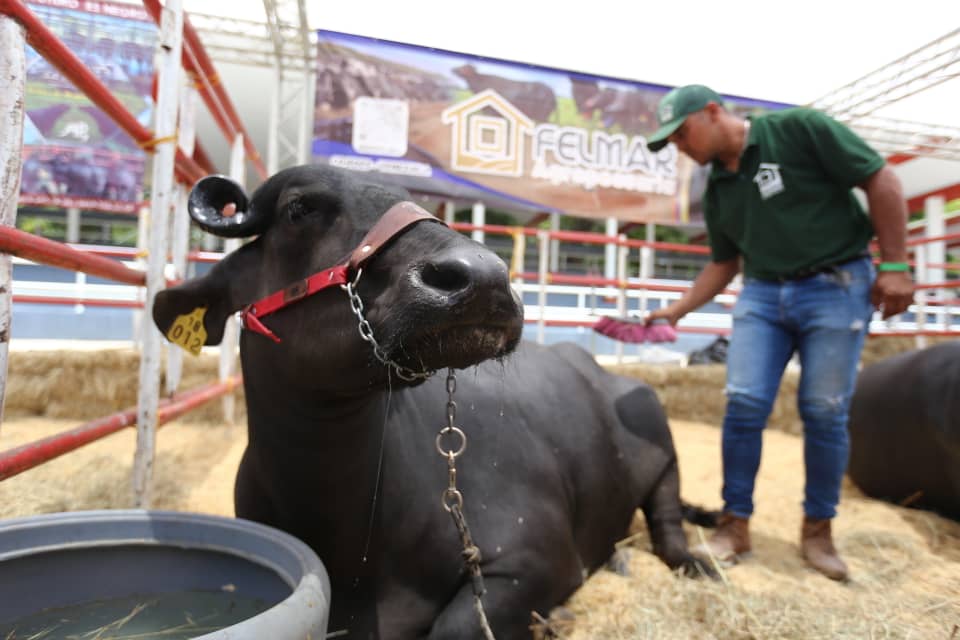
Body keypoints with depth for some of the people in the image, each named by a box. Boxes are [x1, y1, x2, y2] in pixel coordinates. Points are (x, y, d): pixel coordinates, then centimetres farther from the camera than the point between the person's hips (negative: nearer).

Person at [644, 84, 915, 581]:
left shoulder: (798, 129, -8)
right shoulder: (716, 190, 10)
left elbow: (882, 182, -7)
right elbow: (723, 263, 16)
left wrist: (894, 265, -10)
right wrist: (676, 310, 7)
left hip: (836, 287, -4)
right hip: (761, 295, 5)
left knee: (824, 412, -2)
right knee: (744, 404, -6)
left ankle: (818, 529, 17)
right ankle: (735, 522, 7)